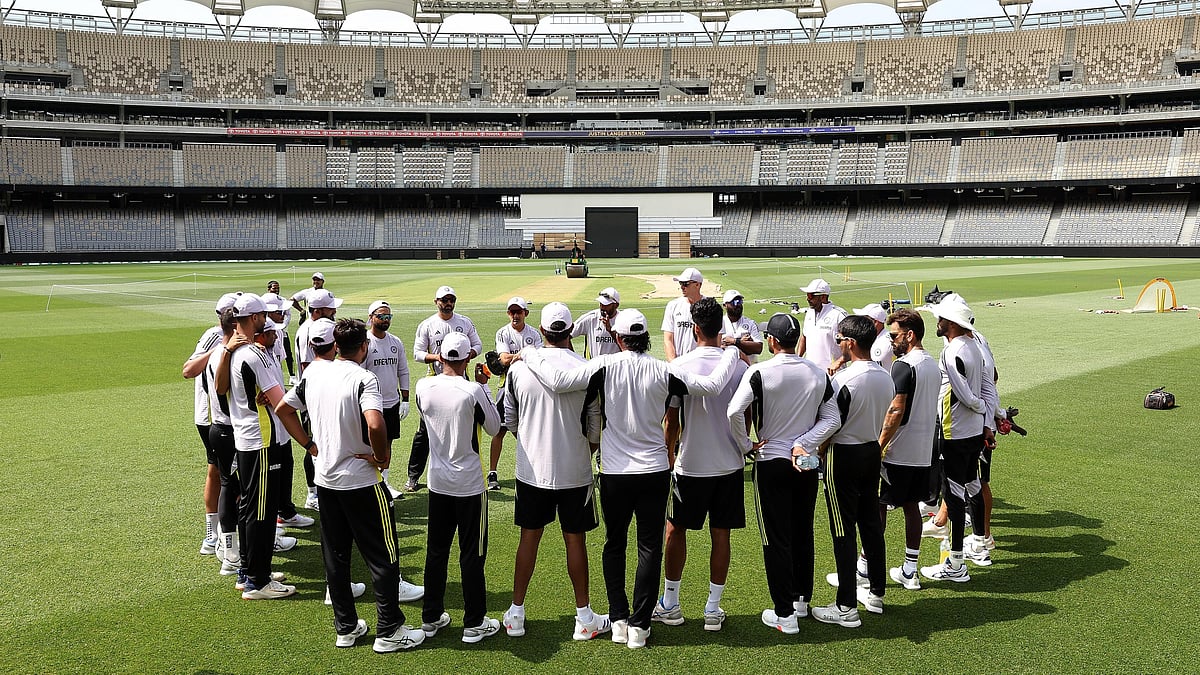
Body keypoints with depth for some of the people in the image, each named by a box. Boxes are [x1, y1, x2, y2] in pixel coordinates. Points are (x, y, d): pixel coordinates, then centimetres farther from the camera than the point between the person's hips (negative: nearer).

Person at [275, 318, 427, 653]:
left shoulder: (313, 374, 3)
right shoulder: (363, 378, -18)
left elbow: (283, 408, 13)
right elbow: (375, 424, -33)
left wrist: (310, 444, 12)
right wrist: (382, 455, -17)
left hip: (325, 479, 7)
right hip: (361, 481, -6)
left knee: (335, 555, 15)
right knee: (383, 556, 5)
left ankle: (345, 627, 24)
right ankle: (389, 631, 11)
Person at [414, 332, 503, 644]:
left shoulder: (423, 387, -8)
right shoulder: (473, 391, -20)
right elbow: (494, 428, -5)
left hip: (437, 482, 4)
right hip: (469, 484, -4)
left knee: (436, 551, 16)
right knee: (472, 555, 7)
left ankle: (431, 618, 26)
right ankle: (474, 623, 16)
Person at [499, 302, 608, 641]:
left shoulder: (519, 368, -7)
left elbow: (509, 421, 5)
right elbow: (595, 428, -5)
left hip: (531, 469, 2)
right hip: (574, 471, -2)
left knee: (529, 537, 14)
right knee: (575, 539, 9)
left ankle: (516, 613, 21)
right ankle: (584, 617, 18)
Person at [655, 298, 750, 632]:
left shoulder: (680, 366, -12)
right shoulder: (739, 366, -4)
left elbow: (671, 420, -7)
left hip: (691, 466, -2)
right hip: (730, 464, 2)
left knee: (676, 529, 13)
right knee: (720, 535, 9)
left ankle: (670, 604, 21)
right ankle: (713, 609, 15)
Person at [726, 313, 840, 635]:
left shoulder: (759, 372, -15)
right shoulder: (818, 373, 0)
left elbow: (734, 412, -25)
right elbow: (832, 419, -2)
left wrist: (746, 446, -11)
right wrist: (803, 443, -7)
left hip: (770, 463, -5)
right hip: (806, 463, 5)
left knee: (776, 539, 3)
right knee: (802, 533, 19)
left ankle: (784, 614, 6)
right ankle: (802, 599, 32)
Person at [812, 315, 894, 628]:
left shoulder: (844, 379, -21)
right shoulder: (886, 377, 2)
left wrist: (819, 454, -5)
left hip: (844, 456, -8)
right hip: (873, 452, 8)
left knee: (843, 531, -2)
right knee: (871, 522, 17)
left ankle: (846, 607, 3)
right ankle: (876, 593, 27)